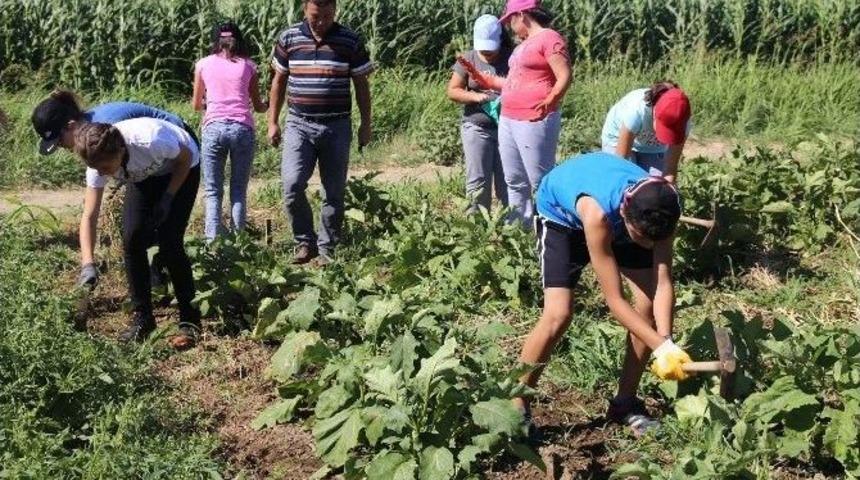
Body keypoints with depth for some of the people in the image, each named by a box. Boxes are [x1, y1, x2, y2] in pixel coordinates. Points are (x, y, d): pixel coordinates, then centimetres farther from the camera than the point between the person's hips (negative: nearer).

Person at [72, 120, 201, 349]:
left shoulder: (151, 141, -42)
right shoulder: (99, 160, -28)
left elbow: (186, 158, -20)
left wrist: (167, 199, -25)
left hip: (181, 170, -4)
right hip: (144, 175, 4)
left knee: (168, 242, -17)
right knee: (132, 238, -12)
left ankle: (190, 322, -6)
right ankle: (141, 317, 3)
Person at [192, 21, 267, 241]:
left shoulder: (204, 64, 12)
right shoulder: (248, 66, 12)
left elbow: (196, 105, 20)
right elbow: (258, 106, 17)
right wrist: (267, 106, 40)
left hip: (214, 127, 0)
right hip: (243, 128, 0)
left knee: (213, 191, 4)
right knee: (239, 191, 10)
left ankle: (213, 241, -9)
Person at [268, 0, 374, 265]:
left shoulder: (350, 41, -1)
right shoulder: (288, 38, 2)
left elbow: (361, 84, 6)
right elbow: (279, 81, 11)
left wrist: (366, 124, 4)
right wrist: (272, 122, 8)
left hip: (337, 127, 0)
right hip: (299, 125, 0)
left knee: (334, 193, 5)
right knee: (292, 185, -14)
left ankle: (327, 248, 17)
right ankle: (305, 242, 4)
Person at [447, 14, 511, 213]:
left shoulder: (512, 58, -1)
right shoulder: (468, 59, 2)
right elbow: (452, 91, 2)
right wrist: (475, 96, -15)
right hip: (476, 128, 1)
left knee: (507, 181, 4)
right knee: (478, 182, 0)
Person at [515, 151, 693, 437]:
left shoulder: (661, 209, -33)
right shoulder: (597, 212, -45)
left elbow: (663, 284, -30)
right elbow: (615, 300, -40)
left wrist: (666, 342, -43)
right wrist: (662, 348, -42)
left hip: (619, 220, 5)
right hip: (561, 213, -5)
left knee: (649, 306, -8)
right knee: (558, 315, -21)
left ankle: (625, 403, 7)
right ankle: (516, 406, -5)